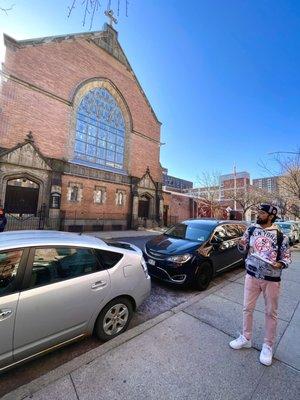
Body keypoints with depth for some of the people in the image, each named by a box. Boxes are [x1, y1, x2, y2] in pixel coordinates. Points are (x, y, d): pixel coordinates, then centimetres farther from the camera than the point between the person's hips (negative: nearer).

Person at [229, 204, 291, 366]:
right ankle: (246, 338, 36)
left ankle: (268, 346, 36)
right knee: (247, 308, 14)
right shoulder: (251, 230, -2)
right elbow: (243, 250, 6)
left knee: (271, 313, 14)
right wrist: (241, 245, -16)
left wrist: (280, 264, -22)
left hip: (272, 280, -2)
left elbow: (287, 257, -2)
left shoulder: (280, 236, -9)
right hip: (251, 276, 3)